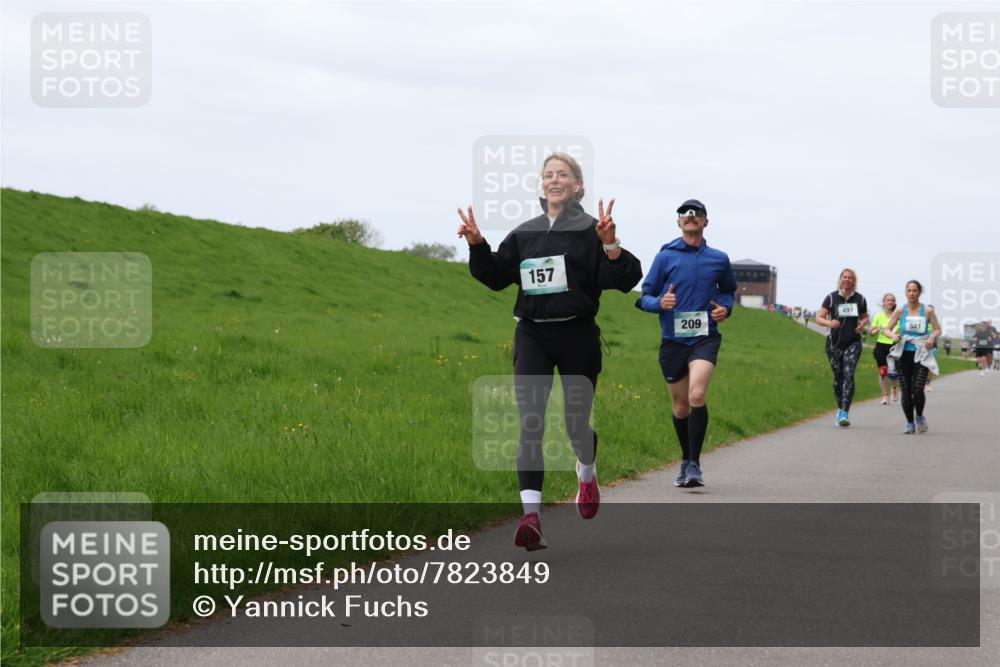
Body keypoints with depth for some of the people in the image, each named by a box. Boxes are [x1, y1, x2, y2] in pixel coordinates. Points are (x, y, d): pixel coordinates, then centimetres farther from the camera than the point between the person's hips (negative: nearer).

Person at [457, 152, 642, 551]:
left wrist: (611, 245, -29)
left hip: (577, 336, -3)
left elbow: (626, 279, -12)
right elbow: (496, 276, 18)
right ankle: (531, 515, -18)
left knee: (577, 424, 8)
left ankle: (587, 474, 44)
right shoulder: (525, 233, 11)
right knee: (530, 425, -11)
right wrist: (477, 245, 2)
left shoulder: (590, 230, -3)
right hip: (532, 337, 3)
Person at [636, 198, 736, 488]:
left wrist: (725, 307, 3)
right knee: (680, 407, 9)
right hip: (672, 341, 1)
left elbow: (728, 290, 25)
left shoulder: (719, 259, 8)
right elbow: (645, 296, 6)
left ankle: (694, 464, -18)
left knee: (697, 396, -23)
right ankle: (686, 460, 31)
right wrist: (660, 303, -17)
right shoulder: (665, 257, 3)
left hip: (705, 338, -1)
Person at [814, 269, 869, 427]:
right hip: (835, 343, 0)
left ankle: (845, 413, -20)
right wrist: (829, 322, -23)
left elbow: (865, 316, 20)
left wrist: (862, 324, -3)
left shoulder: (860, 299, 5)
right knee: (838, 377, 7)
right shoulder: (831, 298, 0)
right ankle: (840, 408, 26)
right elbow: (819, 317, -2)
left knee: (849, 375, -15)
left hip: (853, 343, 0)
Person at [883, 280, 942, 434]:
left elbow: (937, 329, 9)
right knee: (905, 391, 0)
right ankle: (910, 423, 17)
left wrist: (932, 337, -12)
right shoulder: (900, 310, 1)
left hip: (921, 355, -1)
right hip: (904, 354, 2)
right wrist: (893, 336, -15)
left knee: (918, 389, -14)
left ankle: (920, 417, 14)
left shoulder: (927, 311, 0)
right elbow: (887, 329, 6)